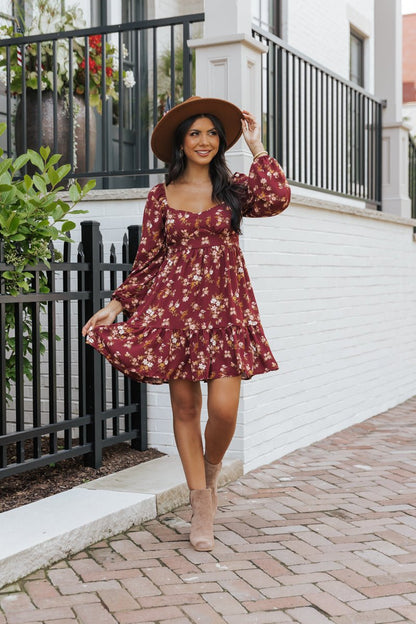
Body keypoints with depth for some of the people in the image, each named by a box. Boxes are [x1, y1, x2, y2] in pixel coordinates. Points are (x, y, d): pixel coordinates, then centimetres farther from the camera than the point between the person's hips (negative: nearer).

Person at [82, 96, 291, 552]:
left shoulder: (234, 189, 9)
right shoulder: (161, 196, 8)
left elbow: (276, 200, -12)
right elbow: (148, 258, 10)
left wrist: (255, 145, -5)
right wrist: (117, 304, 4)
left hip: (225, 307, 0)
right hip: (175, 305, 1)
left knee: (224, 408, -11)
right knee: (185, 406, 3)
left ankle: (211, 470, 23)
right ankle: (201, 505, 16)